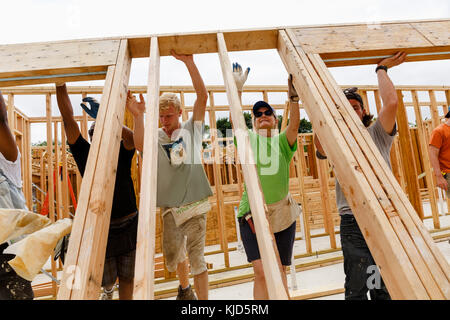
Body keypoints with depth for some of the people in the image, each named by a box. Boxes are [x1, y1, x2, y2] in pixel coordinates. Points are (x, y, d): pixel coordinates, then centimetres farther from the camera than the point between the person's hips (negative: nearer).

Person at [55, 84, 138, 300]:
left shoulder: (121, 154, -2)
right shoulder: (85, 154, 0)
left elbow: (132, 137, -25)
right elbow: (68, 118, -7)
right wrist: (60, 85, -12)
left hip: (129, 226, -1)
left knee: (127, 278, 11)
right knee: (107, 278, 17)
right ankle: (108, 289, 52)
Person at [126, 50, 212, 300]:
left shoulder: (191, 129, 3)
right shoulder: (155, 136, 6)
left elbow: (202, 96, -7)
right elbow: (140, 145, -17)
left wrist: (189, 63, -13)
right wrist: (138, 116, -29)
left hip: (195, 204, -2)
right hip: (170, 206, 3)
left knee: (196, 256, 1)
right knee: (172, 253, 15)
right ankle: (185, 288, 45)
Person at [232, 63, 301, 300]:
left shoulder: (282, 141, 6)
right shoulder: (248, 139, 6)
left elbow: (295, 123, -13)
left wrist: (293, 95, -25)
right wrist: (237, 88, -17)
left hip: (282, 212, 2)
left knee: (279, 271, 11)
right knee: (261, 271, -8)